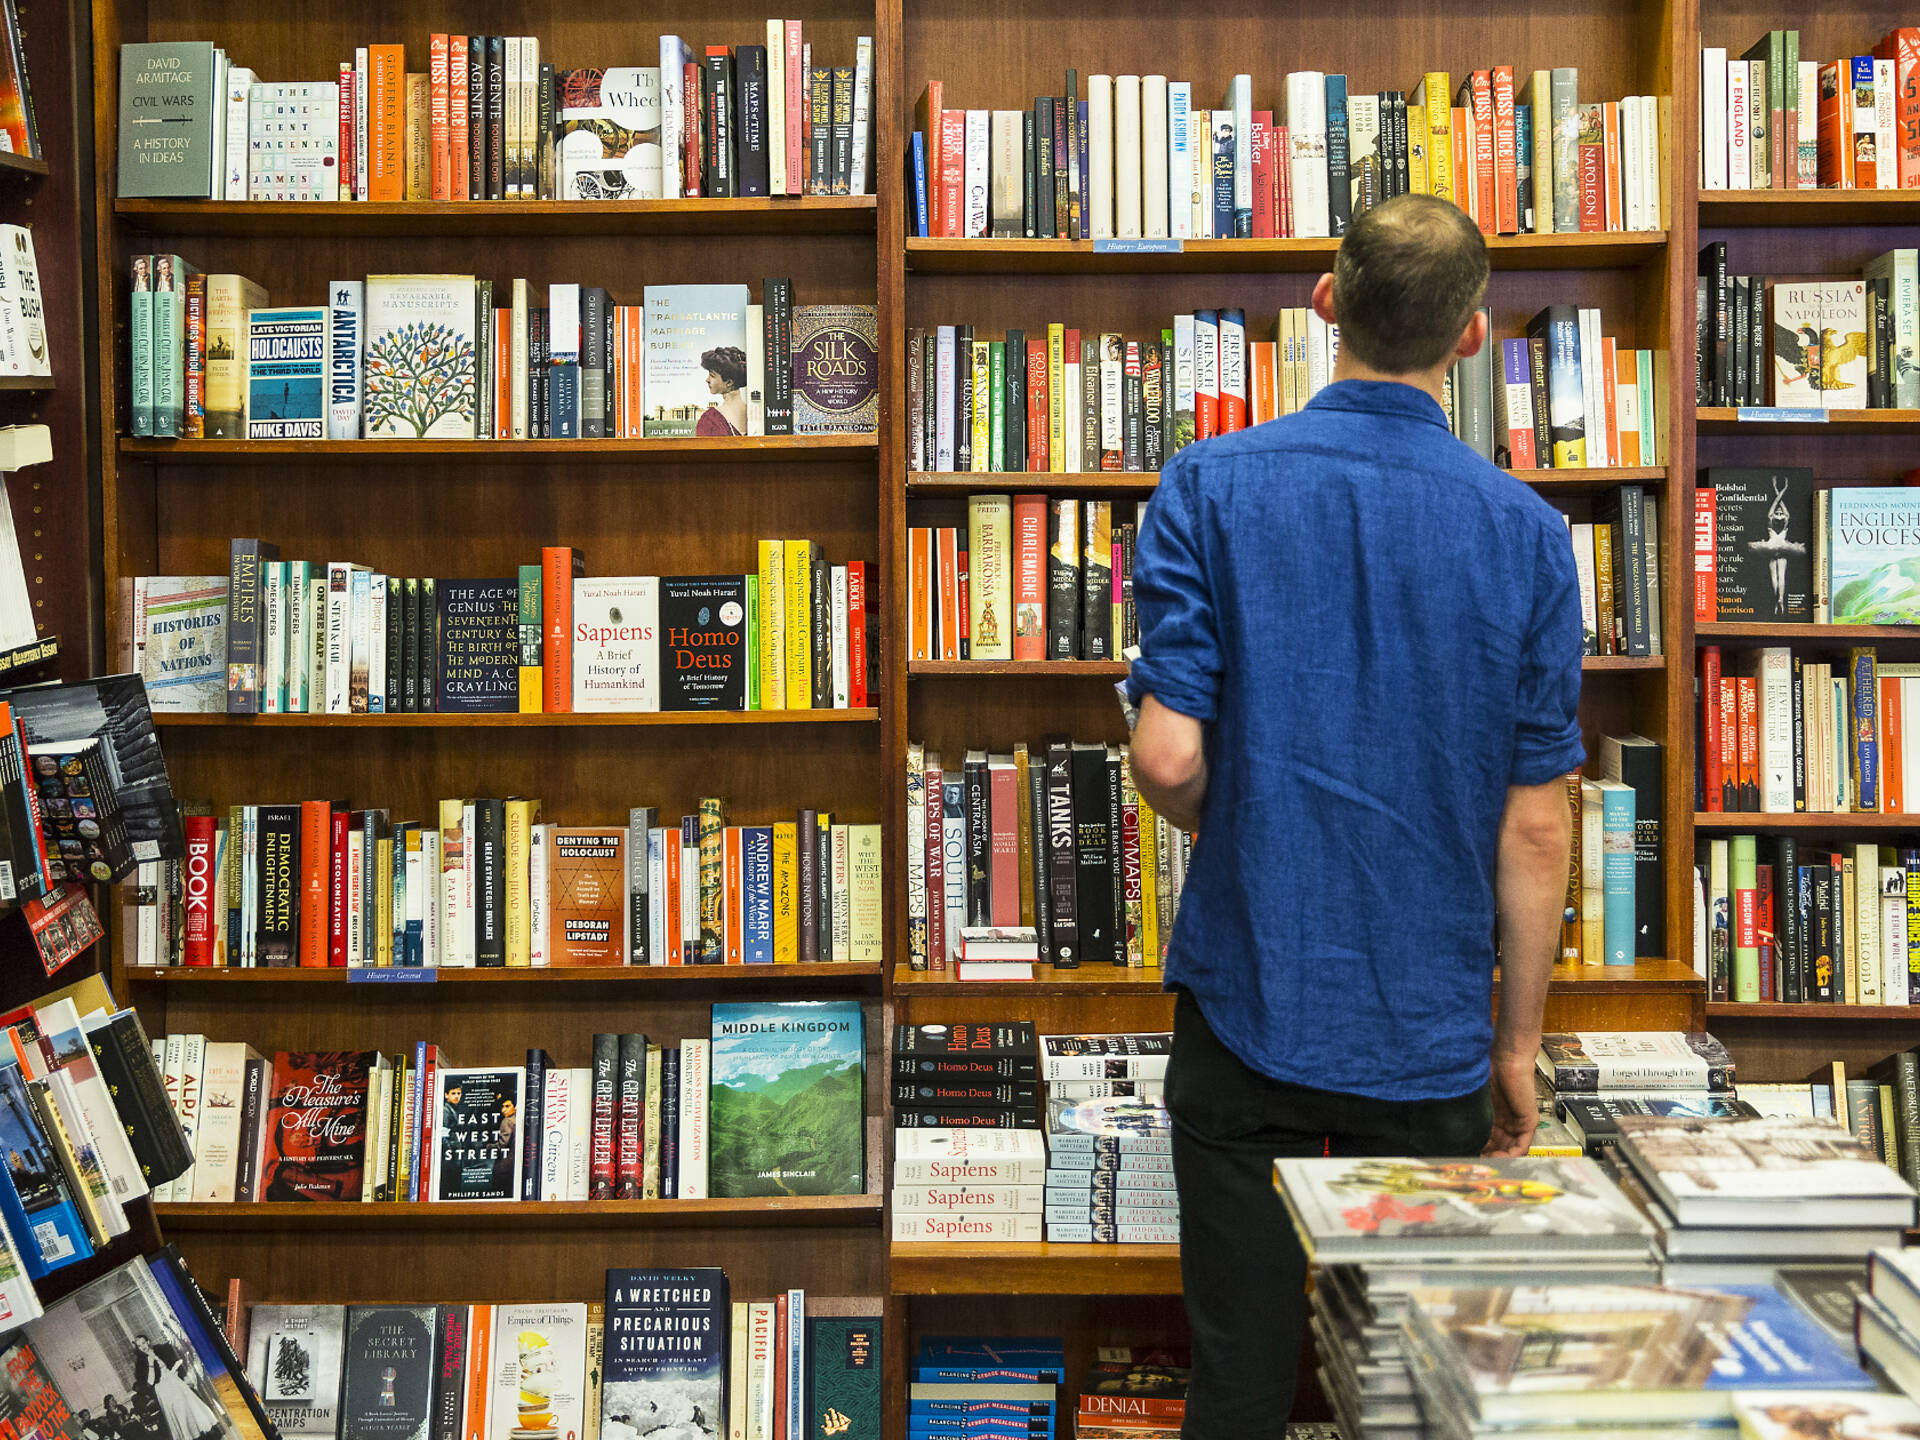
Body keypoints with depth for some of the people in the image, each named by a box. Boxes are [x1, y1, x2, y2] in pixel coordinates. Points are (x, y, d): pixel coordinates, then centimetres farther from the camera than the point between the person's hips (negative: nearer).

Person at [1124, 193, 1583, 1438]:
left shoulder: (1211, 487, -9)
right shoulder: (1527, 532, -6)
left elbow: (1169, 756, -14)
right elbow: (1535, 825, -4)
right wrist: (1518, 1042, 8)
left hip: (1248, 1009, -1)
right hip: (1431, 1032, 1)